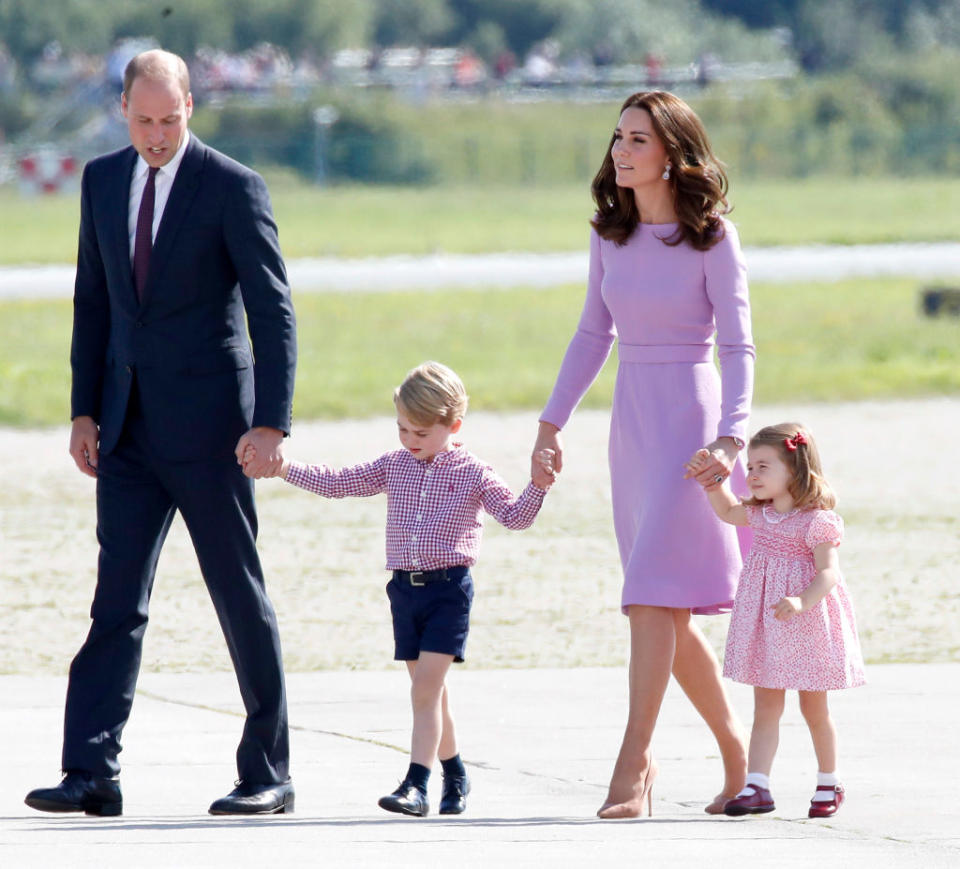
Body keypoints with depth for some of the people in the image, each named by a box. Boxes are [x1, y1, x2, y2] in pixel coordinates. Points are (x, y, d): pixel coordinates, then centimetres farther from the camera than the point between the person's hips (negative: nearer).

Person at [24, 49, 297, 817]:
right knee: (117, 600, -2)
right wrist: (84, 411, 8)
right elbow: (93, 301, 15)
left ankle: (268, 775, 9)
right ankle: (92, 774, -7)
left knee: (241, 597, 2)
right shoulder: (103, 181, 9)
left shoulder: (234, 189, -8)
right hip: (129, 427, 5)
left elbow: (273, 312, -9)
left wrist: (271, 423, -16)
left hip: (207, 423, -5)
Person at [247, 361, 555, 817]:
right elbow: (335, 483, 10)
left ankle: (416, 786, -18)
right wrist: (283, 467, 2)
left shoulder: (472, 473, -2)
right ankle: (454, 775, 27)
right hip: (405, 587, 5)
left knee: (425, 688, -14)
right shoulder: (393, 467, 9)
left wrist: (537, 487, -22)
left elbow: (514, 515, -4)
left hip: (449, 587, -5)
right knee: (430, 691, 11)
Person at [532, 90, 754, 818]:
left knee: (654, 597, -14)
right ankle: (736, 751, 22)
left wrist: (730, 437, -23)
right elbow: (594, 335, 19)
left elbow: (738, 346, -11)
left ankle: (633, 764, -13)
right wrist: (553, 421, 16)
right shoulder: (610, 234, 8)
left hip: (691, 416, -6)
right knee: (669, 615, 8)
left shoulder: (712, 237, -8)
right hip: (632, 422, 6)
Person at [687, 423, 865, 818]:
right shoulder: (760, 515, 7)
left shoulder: (816, 520, -15)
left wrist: (801, 602, -37)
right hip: (765, 625, 6)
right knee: (766, 707, 0)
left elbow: (828, 571, -21)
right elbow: (728, 510, 27)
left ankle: (828, 784, 24)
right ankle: (756, 786, -6)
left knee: (814, 708, 8)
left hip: (806, 623, -6)